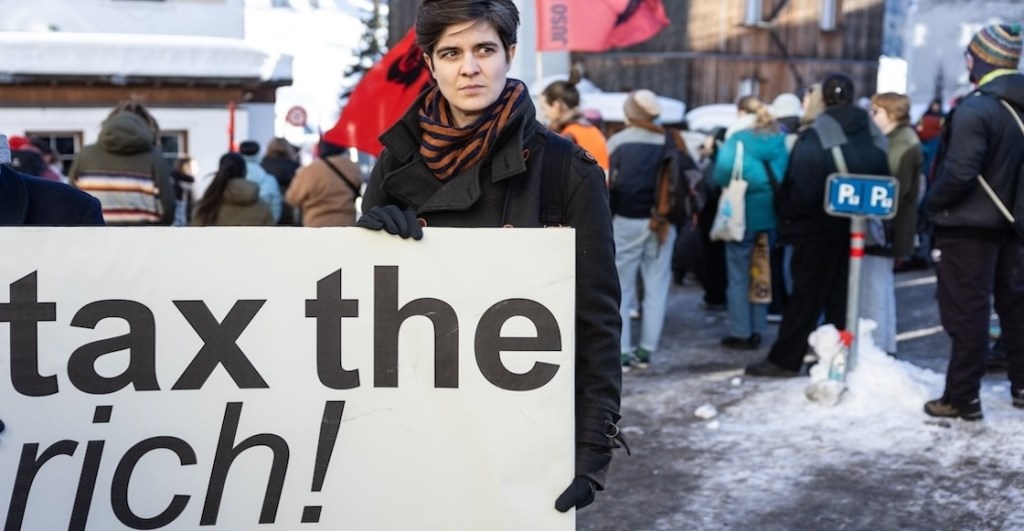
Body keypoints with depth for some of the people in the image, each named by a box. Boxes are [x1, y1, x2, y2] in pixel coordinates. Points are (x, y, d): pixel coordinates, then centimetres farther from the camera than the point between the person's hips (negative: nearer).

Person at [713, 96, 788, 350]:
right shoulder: (780, 138, 4)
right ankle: (757, 331, 20)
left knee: (739, 276, 4)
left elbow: (721, 174, -16)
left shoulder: (738, 140, -11)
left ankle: (741, 333, 7)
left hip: (743, 215, -5)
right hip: (770, 215, 5)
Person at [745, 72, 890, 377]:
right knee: (841, 294, 12)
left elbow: (801, 189, -18)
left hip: (818, 228, -5)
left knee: (806, 294, 1)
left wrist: (789, 216, -2)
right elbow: (883, 180, 7)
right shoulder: (873, 136, 4)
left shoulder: (814, 138, -16)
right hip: (856, 228, 5)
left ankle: (784, 360, 6)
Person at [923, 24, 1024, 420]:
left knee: (967, 313, -3)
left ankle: (962, 399, 2)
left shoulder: (975, 109, -20)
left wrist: (933, 203, -9)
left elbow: (959, 172, -24)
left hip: (968, 226, -8)